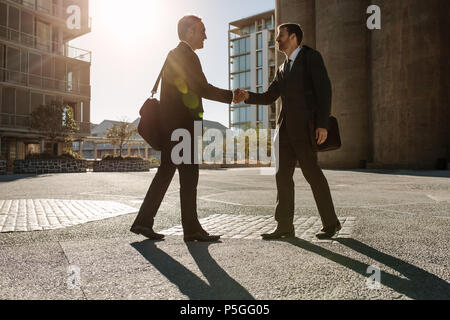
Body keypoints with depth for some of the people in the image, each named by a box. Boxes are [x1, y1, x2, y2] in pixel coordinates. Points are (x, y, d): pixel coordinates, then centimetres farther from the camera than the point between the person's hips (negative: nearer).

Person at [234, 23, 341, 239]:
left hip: (305, 127, -7)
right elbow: (269, 97, 18)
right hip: (285, 128, 7)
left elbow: (324, 90, -8)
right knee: (283, 176, 2)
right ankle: (285, 226, 7)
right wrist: (248, 96, 0)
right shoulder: (283, 69, 23)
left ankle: (330, 223, 10)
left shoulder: (311, 57, 1)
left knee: (312, 173, -5)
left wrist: (323, 124, -17)